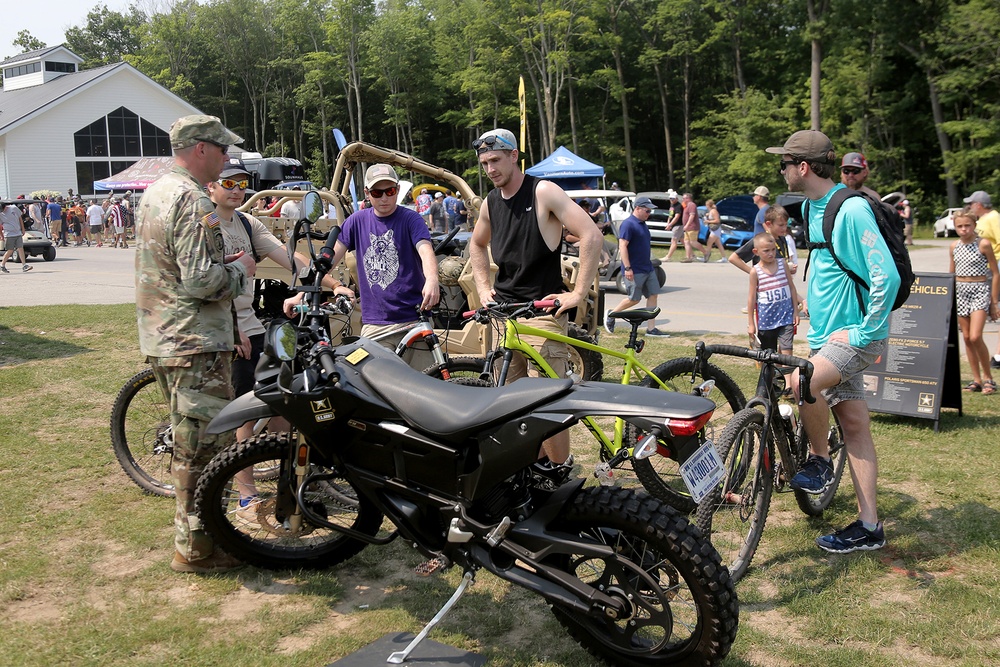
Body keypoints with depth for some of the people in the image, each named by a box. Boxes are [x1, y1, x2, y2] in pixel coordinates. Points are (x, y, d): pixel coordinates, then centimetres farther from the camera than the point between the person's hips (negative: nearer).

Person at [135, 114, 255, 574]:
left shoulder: (155, 192, 14)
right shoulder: (193, 201, -18)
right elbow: (201, 281, -25)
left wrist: (223, 262, 15)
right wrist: (239, 269, -7)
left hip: (160, 338, 10)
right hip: (194, 345, -10)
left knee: (191, 444, 19)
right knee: (204, 445, -2)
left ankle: (192, 531, 31)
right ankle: (195, 548, 6)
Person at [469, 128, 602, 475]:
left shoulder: (543, 192, -9)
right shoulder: (491, 202, 11)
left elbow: (592, 236, -17)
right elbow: (477, 244, 32)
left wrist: (578, 294, -18)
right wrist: (484, 287, 18)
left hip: (543, 310, -7)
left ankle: (558, 473, 2)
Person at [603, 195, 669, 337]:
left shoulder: (642, 224, 14)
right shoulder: (628, 224, -15)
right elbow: (622, 246, -21)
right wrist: (627, 268, -25)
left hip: (647, 268, 9)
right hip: (635, 270, -9)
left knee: (653, 295, 3)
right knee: (634, 299, -2)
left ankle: (651, 329, 6)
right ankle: (611, 314, 20)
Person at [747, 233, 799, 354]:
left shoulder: (782, 264, 2)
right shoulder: (755, 271, -5)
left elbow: (792, 287, 10)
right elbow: (752, 298, -2)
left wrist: (796, 311, 7)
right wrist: (751, 324, -2)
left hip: (786, 316, 1)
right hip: (766, 320, -1)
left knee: (786, 352, -10)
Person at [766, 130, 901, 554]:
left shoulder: (851, 210, -18)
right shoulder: (812, 208, 11)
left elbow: (887, 276, -25)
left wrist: (866, 331, -21)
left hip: (856, 335, -9)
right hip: (828, 334, 9)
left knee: (803, 382, -29)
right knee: (854, 427, 9)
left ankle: (820, 461, -2)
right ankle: (868, 526, 15)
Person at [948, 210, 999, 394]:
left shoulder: (983, 244, -6)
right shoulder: (954, 246, 8)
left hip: (980, 290, -5)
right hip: (960, 291, 5)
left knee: (975, 337, -15)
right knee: (966, 337, 5)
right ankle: (976, 379, 13)